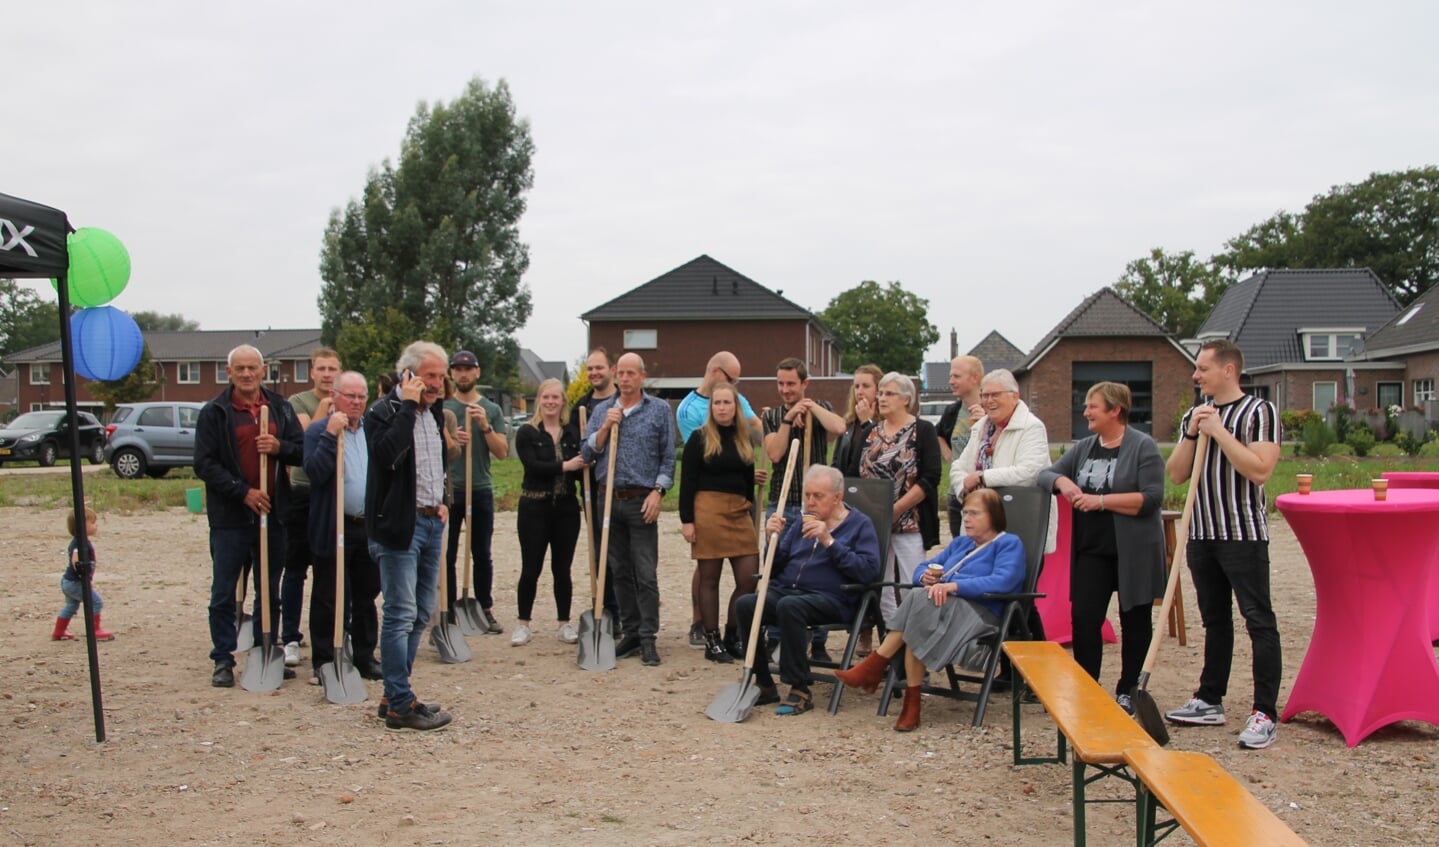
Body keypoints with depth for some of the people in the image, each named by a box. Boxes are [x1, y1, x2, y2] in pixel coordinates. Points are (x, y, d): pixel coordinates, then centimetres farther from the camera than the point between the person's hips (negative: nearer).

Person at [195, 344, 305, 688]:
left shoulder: (280, 408, 9)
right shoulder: (214, 412, -2)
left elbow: (302, 451, 8)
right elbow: (204, 464, -7)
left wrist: (279, 447, -13)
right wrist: (243, 492, -16)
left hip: (272, 513, 4)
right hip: (230, 517, -3)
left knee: (270, 591, 12)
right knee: (224, 593, 2)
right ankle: (223, 660, 12)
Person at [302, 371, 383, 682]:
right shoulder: (319, 431, -5)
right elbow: (315, 473, -18)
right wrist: (331, 435, -22)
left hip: (371, 527, 5)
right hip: (334, 528, -4)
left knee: (366, 597, 13)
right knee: (327, 599, 3)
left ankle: (365, 657, 23)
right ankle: (323, 662, 13)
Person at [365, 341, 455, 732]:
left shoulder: (434, 411, 13)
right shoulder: (384, 411, -12)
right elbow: (386, 454, -32)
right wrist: (408, 405, -24)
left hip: (431, 523, 9)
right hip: (399, 524, -9)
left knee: (421, 612, 13)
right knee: (401, 615, -6)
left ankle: (395, 694, 23)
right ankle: (401, 706, 1)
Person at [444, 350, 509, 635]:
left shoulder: (492, 410, 7)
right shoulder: (441, 408, 4)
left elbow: (502, 452, 1)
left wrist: (485, 427, -13)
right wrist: (449, 439, -15)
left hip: (481, 491, 1)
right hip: (448, 490, -1)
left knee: (482, 555, 7)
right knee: (447, 555, 2)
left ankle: (486, 611, 15)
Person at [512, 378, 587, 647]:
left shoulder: (572, 433, 8)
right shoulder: (526, 433, -1)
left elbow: (580, 468, 3)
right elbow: (533, 465, -16)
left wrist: (584, 467, -19)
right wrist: (564, 466, -23)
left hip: (566, 508, 3)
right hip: (534, 508, -3)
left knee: (562, 569, 8)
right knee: (531, 569, 2)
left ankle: (564, 624, 17)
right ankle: (523, 624, 13)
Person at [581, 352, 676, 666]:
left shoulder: (659, 409, 2)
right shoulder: (602, 410, 12)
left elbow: (668, 457, 0)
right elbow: (587, 454, 6)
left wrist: (657, 492, -10)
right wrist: (606, 427, -7)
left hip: (641, 501, -4)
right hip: (609, 499, 4)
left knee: (646, 574, -6)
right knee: (620, 572, 9)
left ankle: (648, 639, -1)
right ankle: (631, 633, 17)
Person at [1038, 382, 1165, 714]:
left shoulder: (1143, 447, -8)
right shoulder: (1084, 448, 10)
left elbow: (1152, 498, -17)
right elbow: (1045, 475, 11)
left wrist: (1102, 501, -21)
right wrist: (1061, 481, -12)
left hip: (1133, 551, -5)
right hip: (1092, 549, 5)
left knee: (1134, 621, 8)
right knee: (1084, 618, -1)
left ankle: (1127, 691, 19)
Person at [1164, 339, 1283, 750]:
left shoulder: (1259, 412, -6)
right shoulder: (1194, 416, 13)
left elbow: (1259, 470, -18)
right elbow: (1176, 475, 9)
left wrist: (1219, 431, -17)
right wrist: (1192, 434, -4)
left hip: (1244, 534, -7)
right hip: (1202, 532, 7)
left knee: (1259, 620, -5)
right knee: (1214, 619, 14)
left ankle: (1265, 713, -4)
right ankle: (1209, 701, 22)